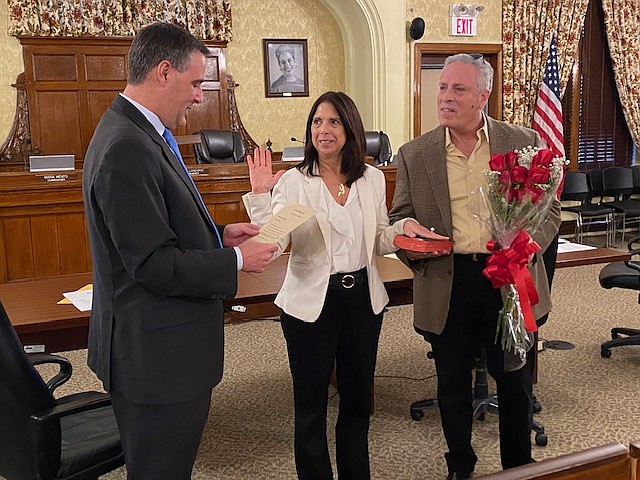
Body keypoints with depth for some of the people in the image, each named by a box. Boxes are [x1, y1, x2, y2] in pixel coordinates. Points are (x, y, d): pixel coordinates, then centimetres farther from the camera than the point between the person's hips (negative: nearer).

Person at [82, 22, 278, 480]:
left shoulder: (139, 134, 9)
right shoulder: (127, 149, -24)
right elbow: (154, 264, -25)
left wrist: (219, 234, 6)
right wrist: (237, 260, -14)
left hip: (161, 347, 10)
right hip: (157, 356, -10)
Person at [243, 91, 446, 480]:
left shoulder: (372, 179, 2)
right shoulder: (293, 182, -10)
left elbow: (376, 243, 12)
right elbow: (273, 243, -21)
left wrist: (404, 227, -6)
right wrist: (260, 195, -30)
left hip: (364, 299, 4)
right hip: (312, 303, -4)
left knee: (358, 400, 19)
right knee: (311, 406, 10)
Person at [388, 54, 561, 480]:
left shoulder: (524, 143, 0)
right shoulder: (414, 155, 1)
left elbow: (549, 208, 5)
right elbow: (398, 220, 8)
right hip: (446, 287, 1)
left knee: (515, 382, 14)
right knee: (452, 384, 14)